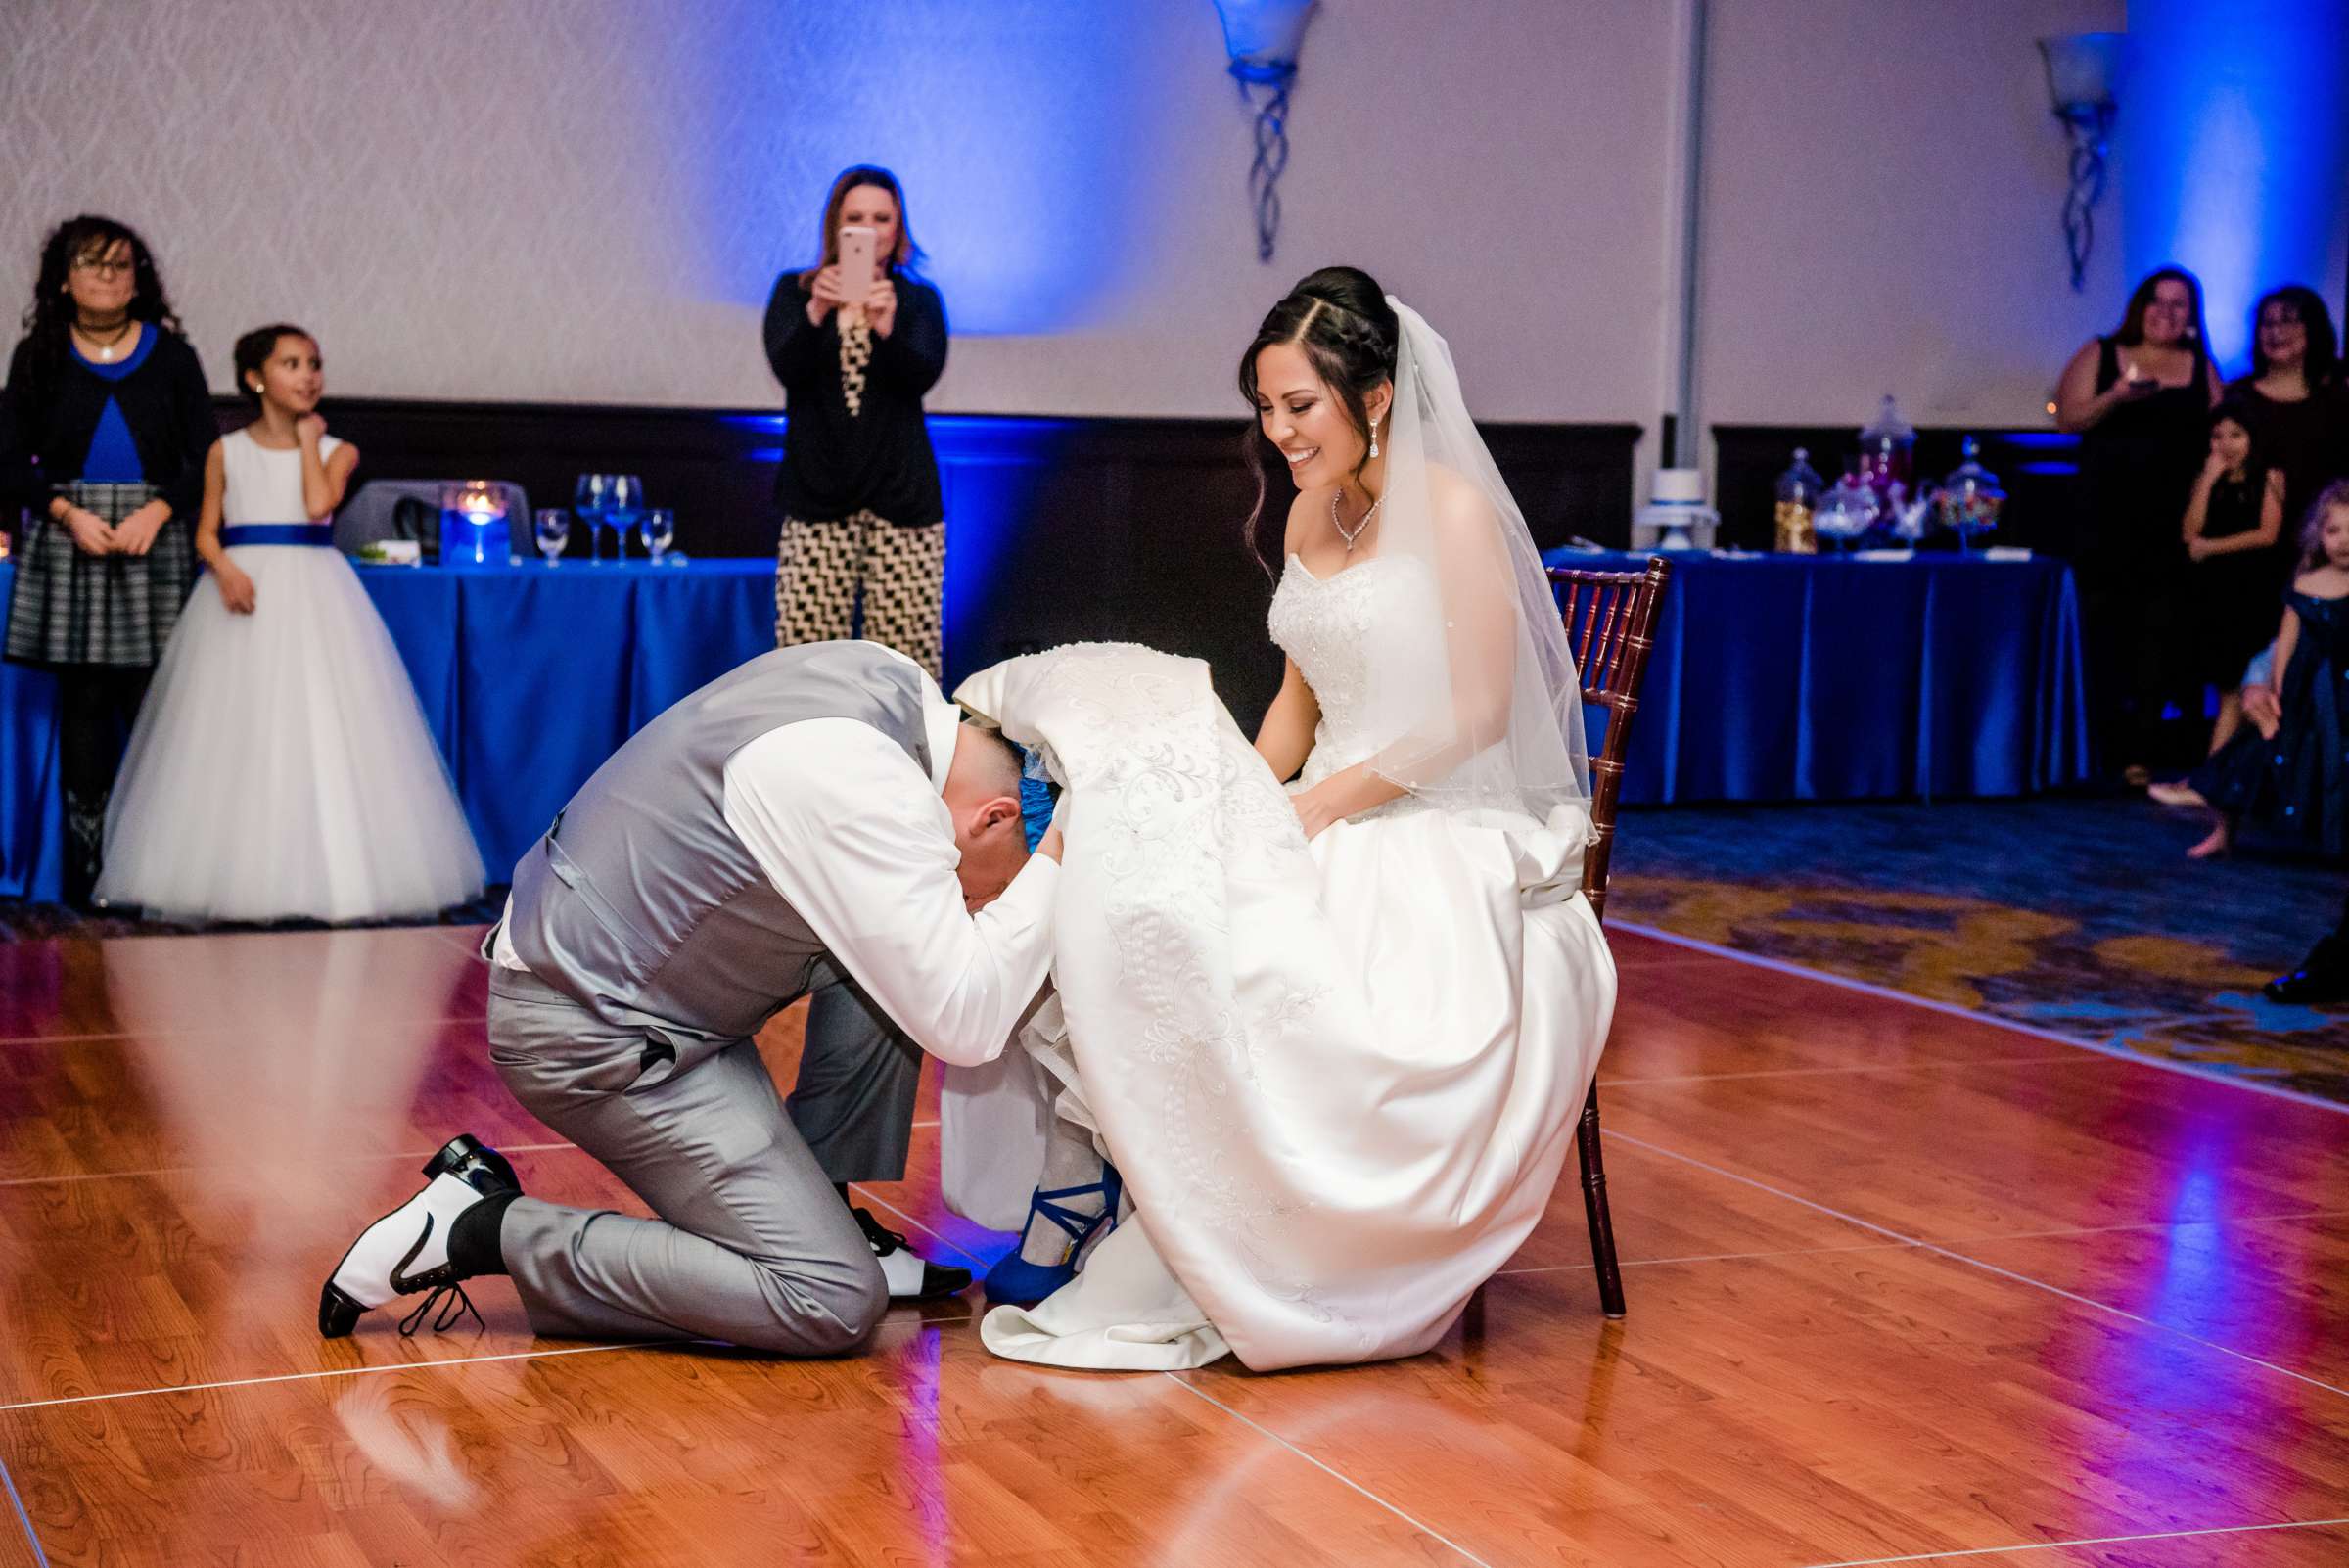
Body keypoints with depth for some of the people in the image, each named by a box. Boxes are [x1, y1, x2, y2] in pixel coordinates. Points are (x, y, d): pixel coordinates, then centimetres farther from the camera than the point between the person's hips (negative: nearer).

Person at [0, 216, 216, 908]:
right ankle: (86, 880, 5)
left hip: (155, 545, 0)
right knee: (84, 705, 0)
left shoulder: (170, 355, 8)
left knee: (153, 706, -6)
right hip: (69, 546, 1)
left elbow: (205, 460, 5)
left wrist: (156, 511, -11)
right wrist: (69, 513, -9)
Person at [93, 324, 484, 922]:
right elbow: (206, 531, 6)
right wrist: (226, 570, -14)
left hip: (314, 595, 0)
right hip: (246, 590, 0)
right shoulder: (226, 452, 8)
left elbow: (320, 504, -11)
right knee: (240, 736, -2)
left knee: (325, 728, -5)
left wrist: (308, 437, 0)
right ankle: (240, 875, 3)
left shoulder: (335, 451, 7)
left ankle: (328, 869, 0)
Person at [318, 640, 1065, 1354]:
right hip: (592, 1035, -10)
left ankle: (818, 1212, 14)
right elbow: (963, 1024, -24)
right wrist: (1054, 862, -19)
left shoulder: (891, 678, 1)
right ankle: (489, 1230, -6)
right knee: (834, 1304, -10)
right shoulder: (862, 794, -27)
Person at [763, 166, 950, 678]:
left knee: (908, 663, -5)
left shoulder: (918, 300, 9)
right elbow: (787, 366, -9)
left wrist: (884, 326, -29)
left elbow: (922, 375, -9)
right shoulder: (795, 291, 8)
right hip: (817, 500, 0)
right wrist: (816, 311, -29)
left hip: (901, 499, 0)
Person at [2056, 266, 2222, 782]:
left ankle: (2141, 750, -1)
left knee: (2157, 634, -2)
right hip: (2104, 520, -1)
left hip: (2170, 523, 1)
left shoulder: (2200, 368, 11)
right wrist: (2117, 397, -16)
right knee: (2102, 631, 0)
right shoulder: (2099, 356, 7)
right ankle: (2101, 739, 10)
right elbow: (2068, 418, -1)